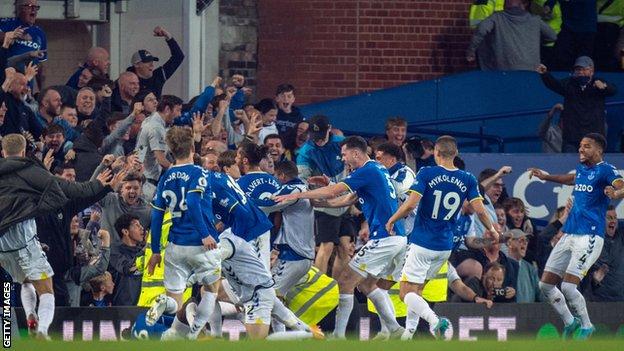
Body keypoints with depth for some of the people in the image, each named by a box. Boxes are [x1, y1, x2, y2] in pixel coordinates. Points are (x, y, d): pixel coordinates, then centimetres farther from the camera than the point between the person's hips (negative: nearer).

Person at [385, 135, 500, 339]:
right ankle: (409, 332, 18)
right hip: (445, 246, 5)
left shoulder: (426, 174, -11)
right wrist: (491, 230, 16)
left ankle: (434, 320, -29)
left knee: (407, 293, -4)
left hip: (422, 244, -5)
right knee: (417, 289, 22)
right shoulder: (467, 180, -1)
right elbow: (479, 210, -3)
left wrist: (392, 220, -2)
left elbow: (411, 204, -18)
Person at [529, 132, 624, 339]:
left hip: (589, 237, -8)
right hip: (569, 235, 8)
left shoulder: (605, 170, -9)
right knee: (546, 284, 7)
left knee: (568, 286, -18)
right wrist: (546, 177, 46)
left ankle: (586, 326, 3)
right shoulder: (581, 169, 15)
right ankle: (569, 322, 25)